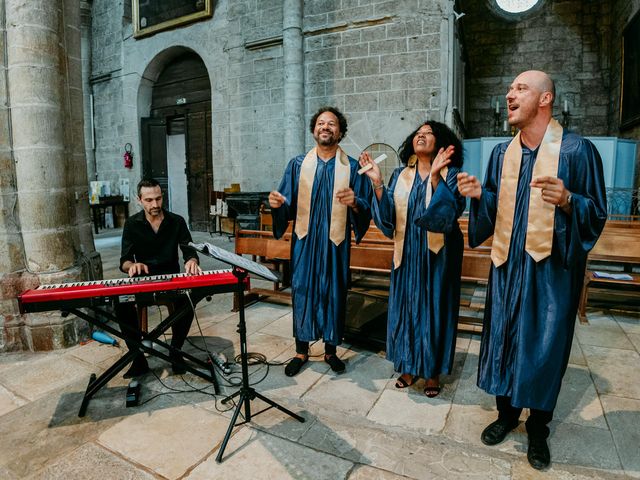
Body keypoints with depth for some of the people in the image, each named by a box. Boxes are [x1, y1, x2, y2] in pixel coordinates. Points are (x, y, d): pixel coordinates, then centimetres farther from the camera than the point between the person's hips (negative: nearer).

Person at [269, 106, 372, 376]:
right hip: (305, 240, 1)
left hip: (335, 242, -1)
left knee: (334, 293, 7)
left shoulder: (352, 167, 2)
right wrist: (278, 204, -19)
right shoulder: (298, 164, 6)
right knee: (302, 291, 5)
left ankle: (331, 350, 25)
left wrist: (355, 202, -24)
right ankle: (301, 350, 22)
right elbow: (288, 205, 3)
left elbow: (367, 207, -3)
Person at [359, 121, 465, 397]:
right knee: (406, 305, 9)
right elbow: (388, 214, -4)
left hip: (437, 253, -3)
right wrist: (377, 183, -15)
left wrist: (435, 179, -30)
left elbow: (452, 210, -19)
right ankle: (410, 366, 26)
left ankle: (433, 371, 22)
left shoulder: (450, 174, -3)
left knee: (434, 307, 5)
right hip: (407, 252, 3)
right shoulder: (400, 176, 6)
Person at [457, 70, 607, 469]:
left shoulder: (577, 149, -7)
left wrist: (567, 200, -28)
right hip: (508, 263, 4)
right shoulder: (502, 153, 7)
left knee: (545, 344, 6)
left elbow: (597, 213, -7)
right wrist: (479, 194, -9)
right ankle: (507, 412, 33)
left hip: (552, 267, -4)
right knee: (503, 336, 11)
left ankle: (538, 428, 29)